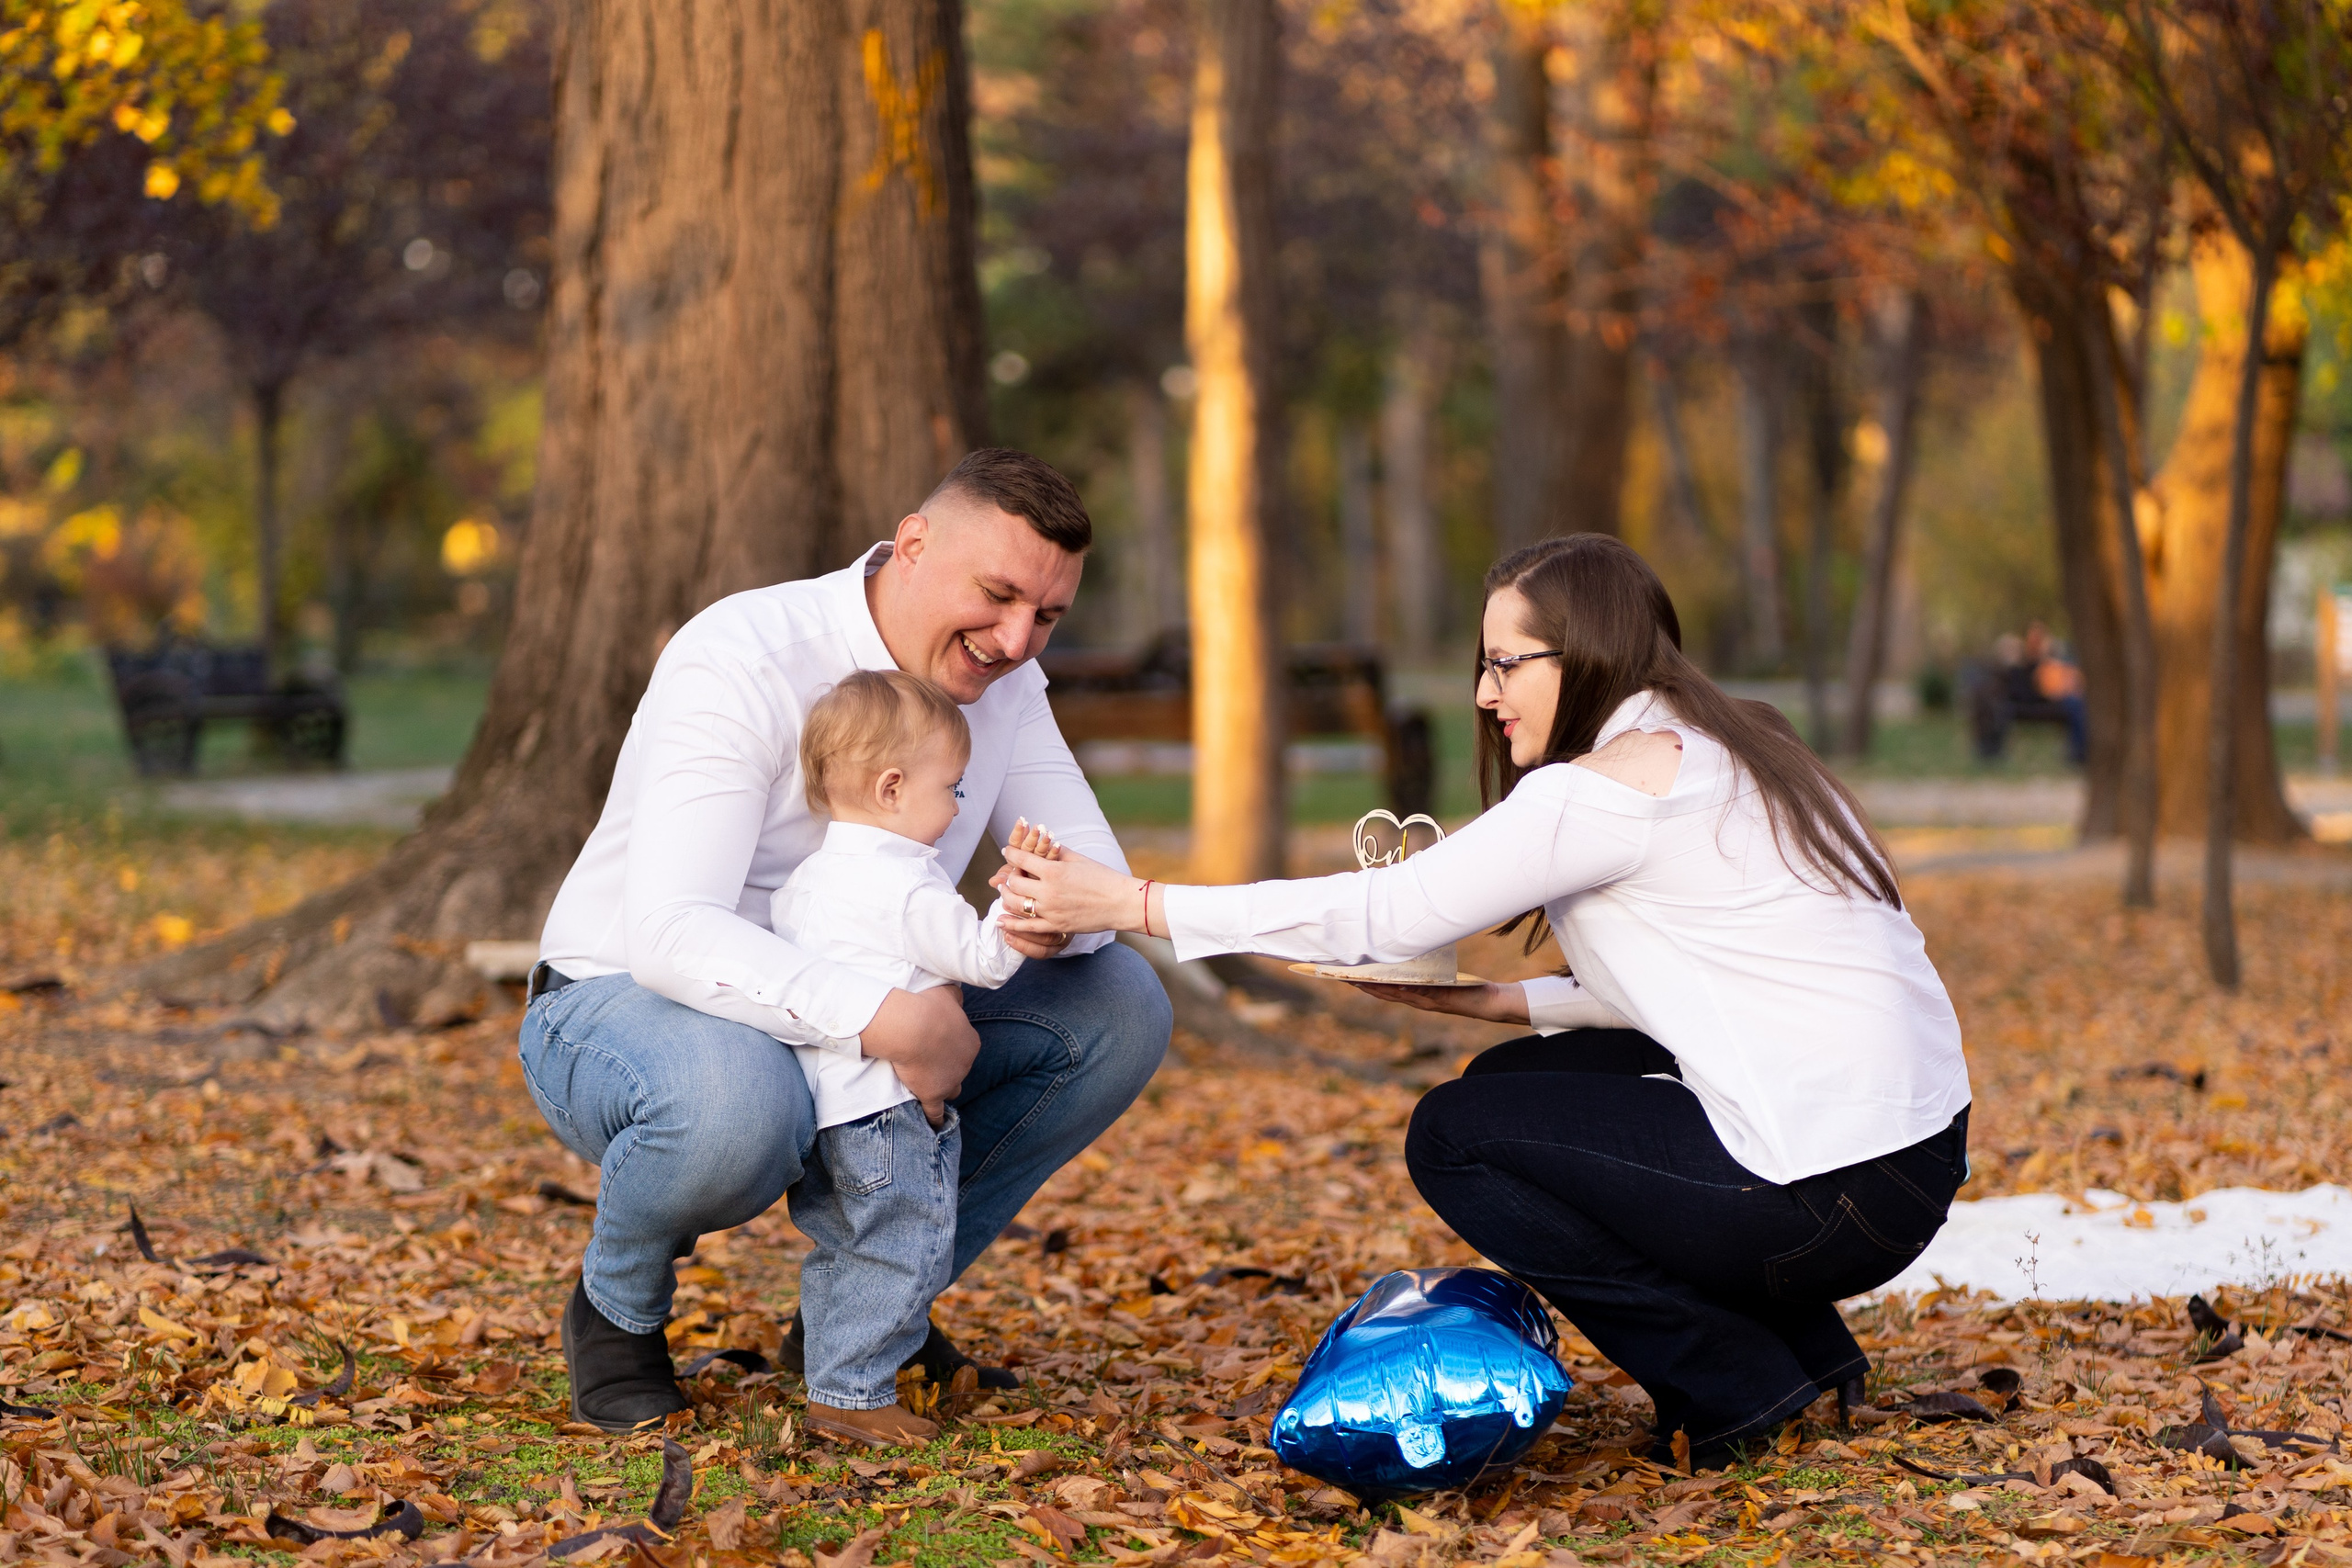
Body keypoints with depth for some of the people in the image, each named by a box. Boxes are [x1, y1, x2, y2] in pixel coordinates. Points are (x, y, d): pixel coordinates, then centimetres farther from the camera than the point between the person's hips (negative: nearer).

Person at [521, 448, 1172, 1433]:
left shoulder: (1001, 680, -3)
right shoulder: (742, 662, -26)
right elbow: (670, 935, -36)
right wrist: (884, 1021, -46)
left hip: (846, 1039, 7)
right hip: (624, 1000, -7)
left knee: (1120, 1005, -8)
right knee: (736, 1102, -43)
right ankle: (618, 1309, -7)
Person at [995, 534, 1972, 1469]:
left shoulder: (1621, 782, -13)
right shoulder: (1722, 753, 15)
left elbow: (1390, 913, -12)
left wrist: (1131, 904, -9)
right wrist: (1496, 1001, 12)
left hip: (1835, 1196, -9)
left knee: (1453, 1138, 2)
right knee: (1515, 1081, 20)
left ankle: (1735, 1383, 2)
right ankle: (1807, 1348, 17)